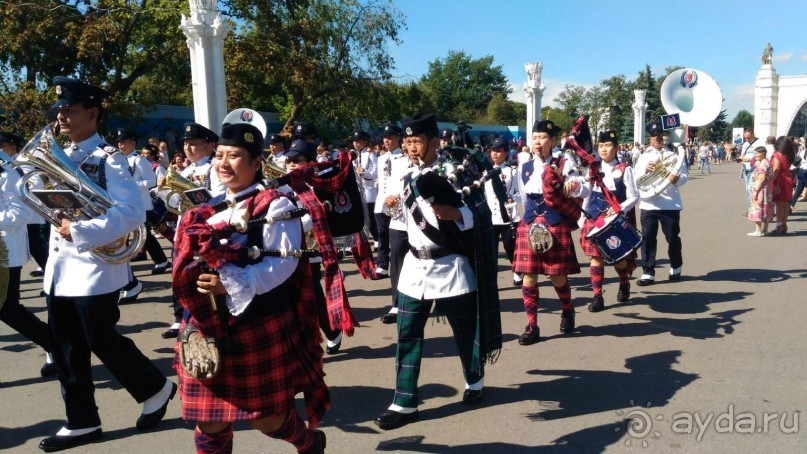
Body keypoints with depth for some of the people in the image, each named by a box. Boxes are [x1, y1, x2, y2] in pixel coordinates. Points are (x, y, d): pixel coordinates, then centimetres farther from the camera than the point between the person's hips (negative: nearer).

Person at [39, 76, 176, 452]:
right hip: (60, 267, 8)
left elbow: (133, 213, -22)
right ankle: (81, 422, 25)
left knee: (102, 342, 2)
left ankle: (157, 389, 25)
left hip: (94, 269, -8)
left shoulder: (109, 159, -11)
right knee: (66, 350, 11)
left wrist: (79, 231, -25)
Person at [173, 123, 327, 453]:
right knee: (208, 420, 11)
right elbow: (192, 258, 18)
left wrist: (233, 283, -30)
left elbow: (283, 262, -19)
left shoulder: (275, 205, -9)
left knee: (267, 416, 9)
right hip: (209, 327, 6)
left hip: (261, 328, -6)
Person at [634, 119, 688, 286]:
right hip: (648, 203, 1)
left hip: (670, 203, -1)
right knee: (648, 238, -1)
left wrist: (677, 179, -29)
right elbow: (635, 179, 2)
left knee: (673, 237, 8)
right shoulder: (643, 157, 10)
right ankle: (648, 273, 4)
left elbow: (684, 177, -6)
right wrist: (645, 170, -17)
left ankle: (676, 267, 30)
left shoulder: (675, 154, 4)